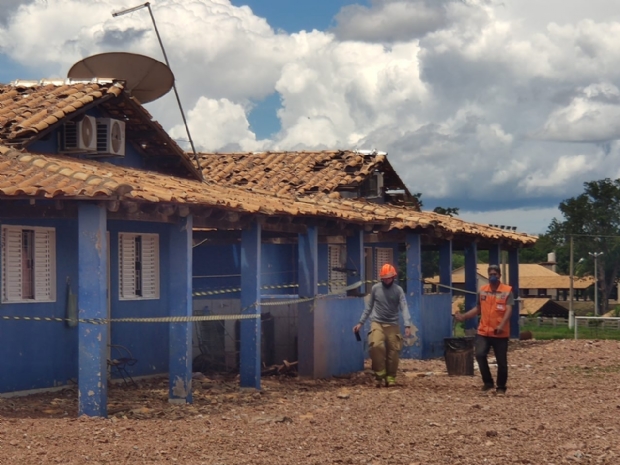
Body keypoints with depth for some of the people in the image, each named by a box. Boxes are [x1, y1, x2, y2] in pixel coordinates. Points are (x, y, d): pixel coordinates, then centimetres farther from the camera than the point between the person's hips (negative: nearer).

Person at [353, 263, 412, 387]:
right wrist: (361, 323, 9)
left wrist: (407, 325, -25)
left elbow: (404, 308, -12)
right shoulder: (375, 288, 4)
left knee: (393, 351, -3)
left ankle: (390, 378, 10)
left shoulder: (398, 290, -1)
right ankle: (379, 375, -12)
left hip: (392, 324, 0)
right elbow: (369, 307, 12)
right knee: (376, 346, -23)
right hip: (377, 323, 0)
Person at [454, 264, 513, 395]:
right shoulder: (482, 290, 9)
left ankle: (501, 387, 21)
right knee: (480, 354, -16)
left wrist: (502, 325, -29)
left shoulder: (507, 290, -5)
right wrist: (464, 316, 8)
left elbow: (509, 310, -14)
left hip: (501, 333, -3)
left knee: (502, 362, 4)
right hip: (483, 331, 3)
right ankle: (488, 382, 0)